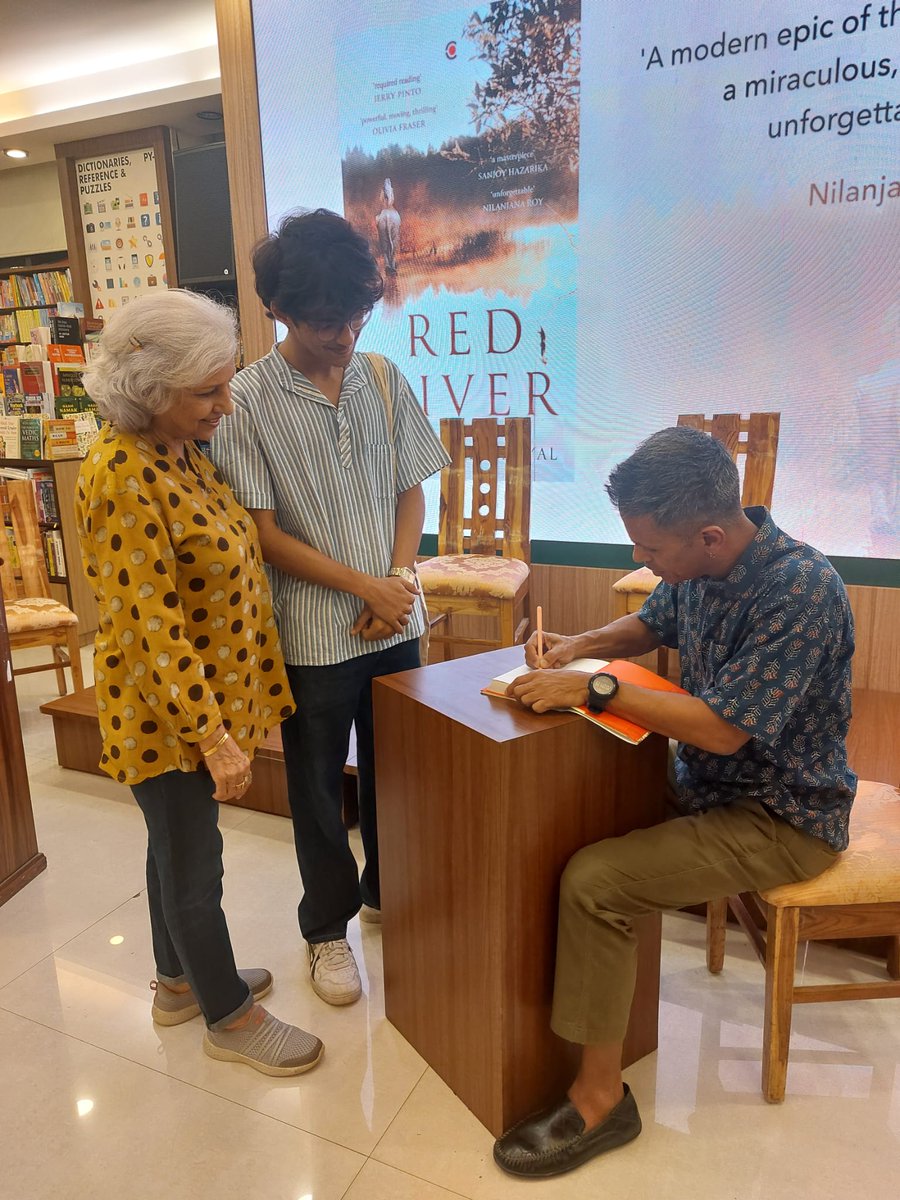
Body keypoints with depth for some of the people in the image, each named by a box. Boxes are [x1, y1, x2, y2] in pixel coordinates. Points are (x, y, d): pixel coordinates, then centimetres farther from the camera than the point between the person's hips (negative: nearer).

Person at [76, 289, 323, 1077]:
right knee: (194, 861, 9)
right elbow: (153, 626, -26)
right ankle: (229, 1015, 30)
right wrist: (214, 738, -23)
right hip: (169, 711, -9)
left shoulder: (182, 450, 4)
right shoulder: (122, 476, -24)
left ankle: (179, 980, 44)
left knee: (179, 844, 23)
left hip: (210, 692, 9)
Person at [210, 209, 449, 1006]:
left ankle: (386, 892, 43)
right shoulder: (249, 401, -11)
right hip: (312, 633, -3)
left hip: (395, 621, 4)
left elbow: (411, 493, 6)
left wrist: (399, 582, -9)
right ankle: (327, 927, 35)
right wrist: (366, 586, -15)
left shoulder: (383, 378, 1)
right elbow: (264, 535, -12)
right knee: (319, 788, 13)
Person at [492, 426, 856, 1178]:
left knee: (593, 883, -21)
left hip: (783, 819, -8)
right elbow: (651, 625, 14)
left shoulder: (801, 591, -29)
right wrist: (580, 645, -5)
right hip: (710, 780, 9)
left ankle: (601, 1099, -2)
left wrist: (595, 688, -26)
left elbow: (725, 728, -30)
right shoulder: (698, 567, -5)